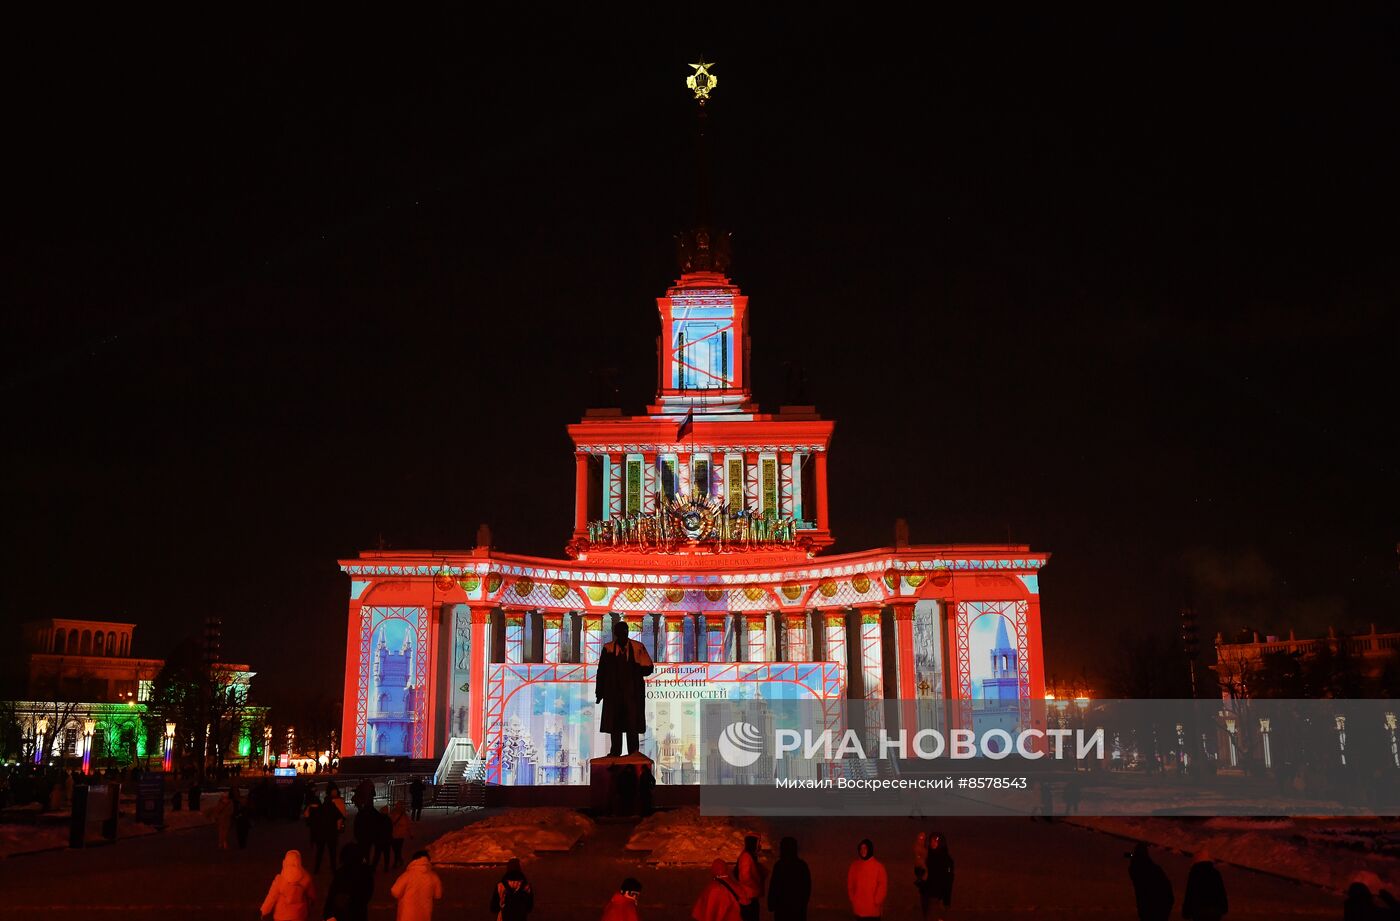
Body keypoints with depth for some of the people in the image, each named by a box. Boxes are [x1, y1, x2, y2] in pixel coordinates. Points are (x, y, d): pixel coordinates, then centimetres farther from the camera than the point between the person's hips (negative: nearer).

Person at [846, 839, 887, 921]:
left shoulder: (878, 866, -8)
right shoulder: (854, 865, 1)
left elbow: (883, 885, -6)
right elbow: (850, 883, 8)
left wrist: (877, 901, -8)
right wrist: (852, 900, 4)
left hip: (873, 908, -3)